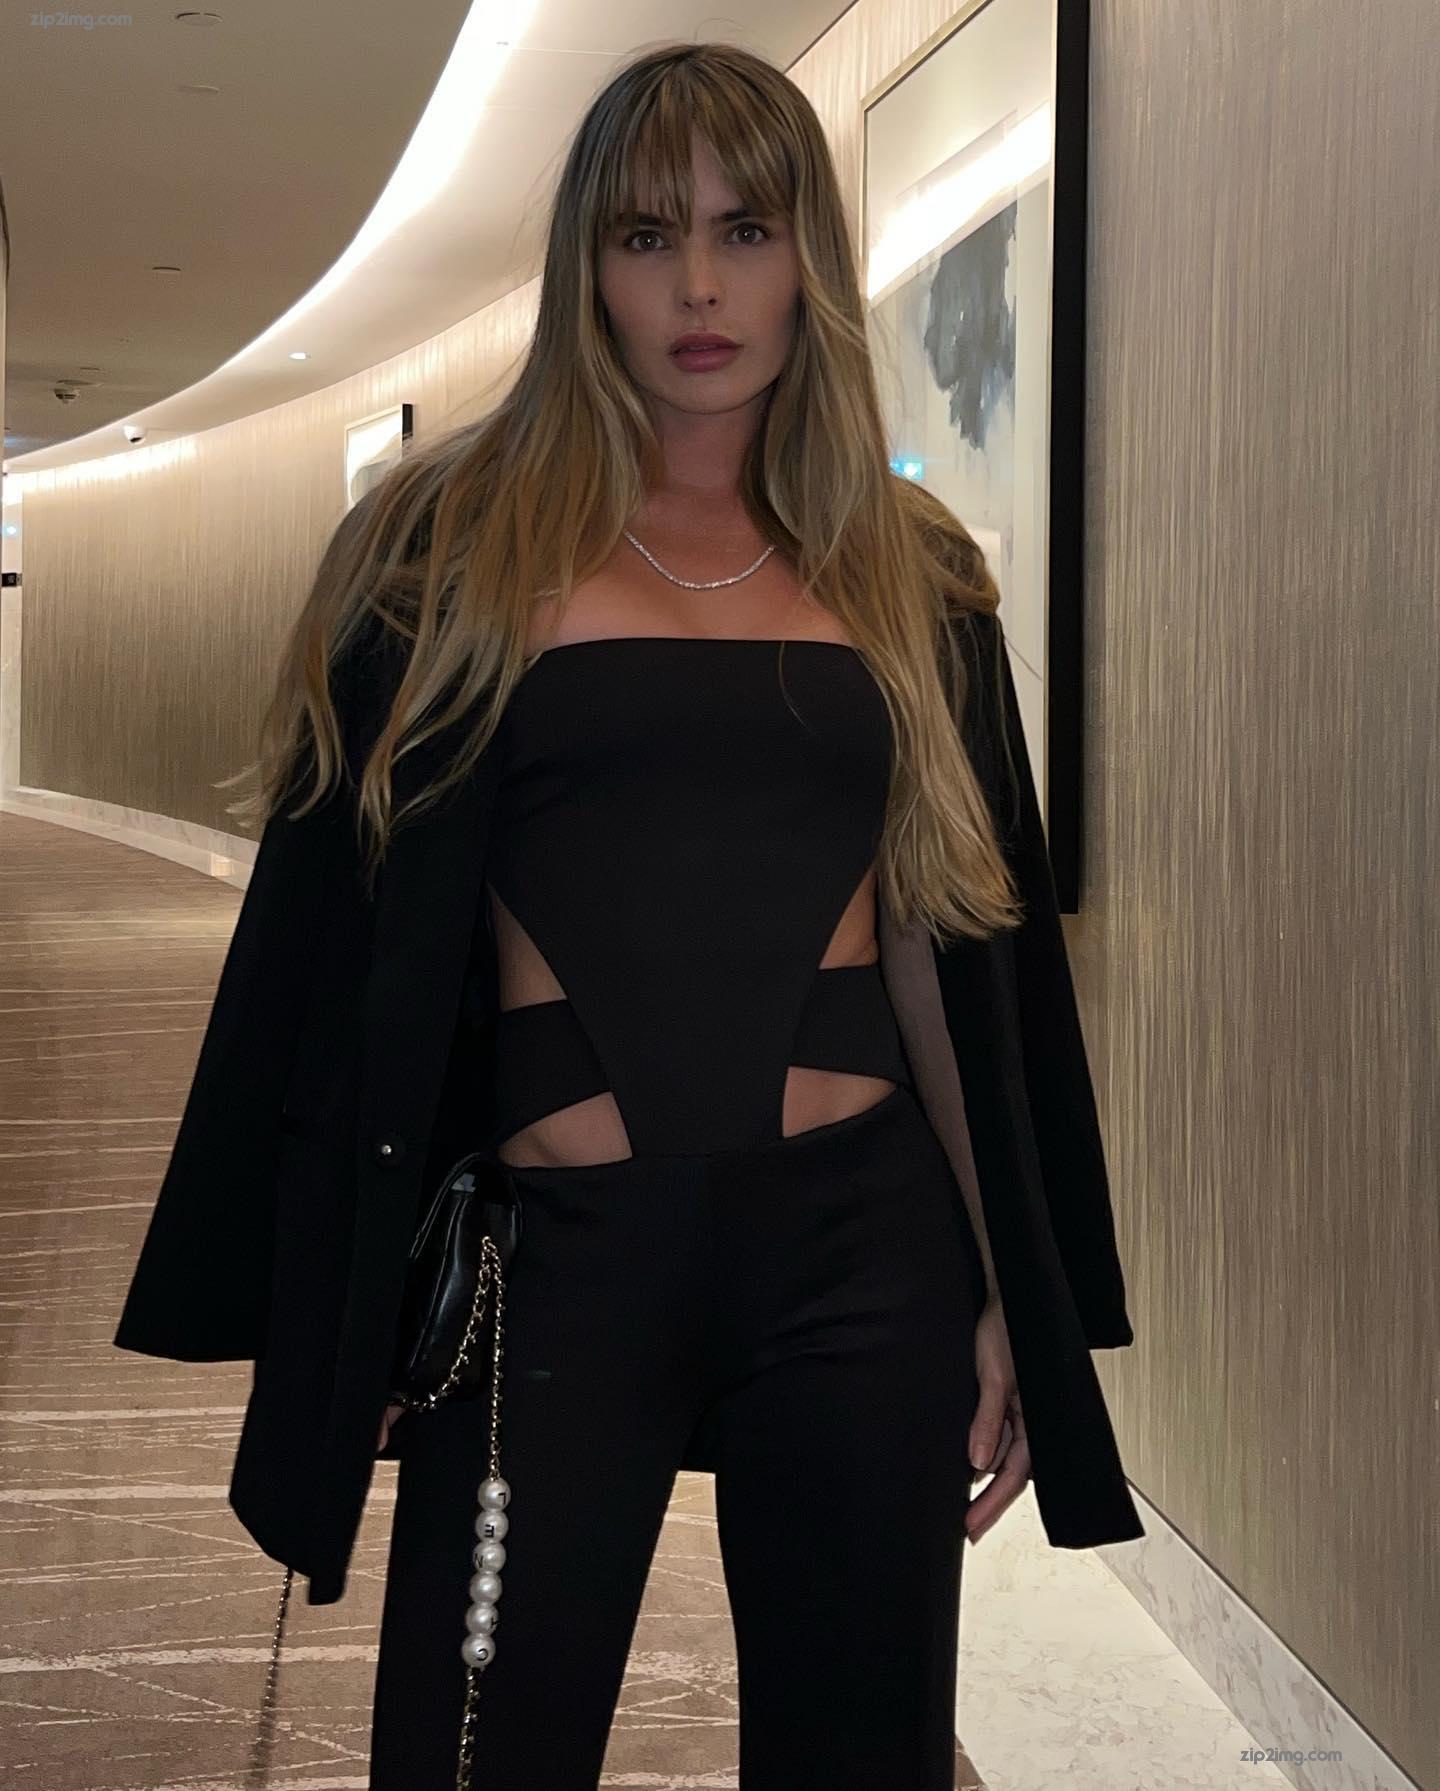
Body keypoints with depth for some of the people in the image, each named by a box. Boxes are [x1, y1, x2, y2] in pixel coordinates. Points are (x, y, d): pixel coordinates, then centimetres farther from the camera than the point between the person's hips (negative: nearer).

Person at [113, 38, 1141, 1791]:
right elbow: (341, 929, 2)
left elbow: (990, 940, 12)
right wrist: (324, 1318, -1)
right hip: (558, 1248, -2)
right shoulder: (456, 537, 2)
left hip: (865, 1236, 2)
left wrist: (1020, 1306, 9)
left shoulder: (908, 570, 9)